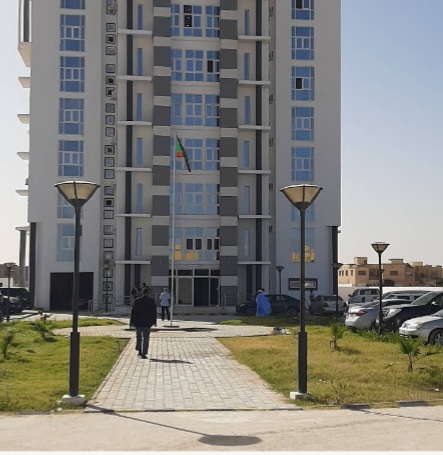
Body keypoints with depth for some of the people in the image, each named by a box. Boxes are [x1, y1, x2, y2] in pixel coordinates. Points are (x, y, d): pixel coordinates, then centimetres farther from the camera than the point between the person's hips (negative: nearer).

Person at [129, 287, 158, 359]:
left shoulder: (137, 301, -2)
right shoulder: (151, 301, -4)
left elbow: (133, 312, -1)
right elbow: (154, 312, -2)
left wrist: (132, 322, 4)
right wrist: (154, 321, 6)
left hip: (138, 322, 1)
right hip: (147, 323, -1)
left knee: (139, 337, 18)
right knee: (146, 338, 2)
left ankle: (140, 351, 15)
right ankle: (144, 354, -1)